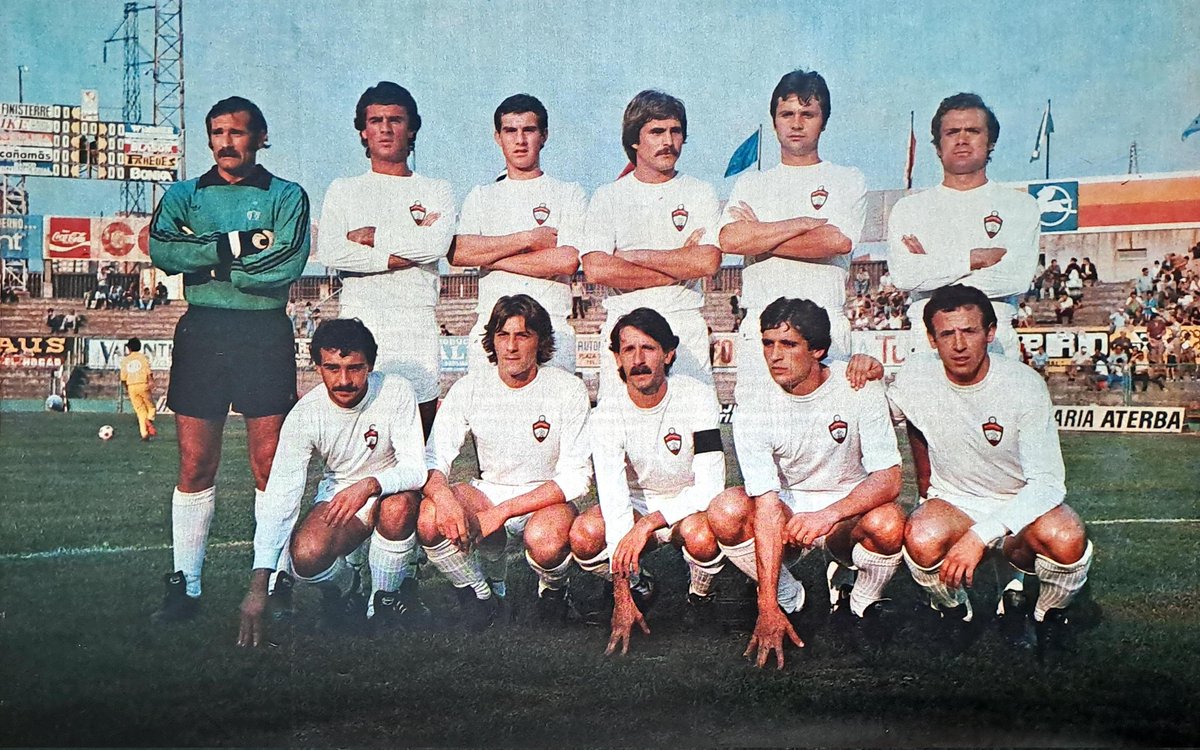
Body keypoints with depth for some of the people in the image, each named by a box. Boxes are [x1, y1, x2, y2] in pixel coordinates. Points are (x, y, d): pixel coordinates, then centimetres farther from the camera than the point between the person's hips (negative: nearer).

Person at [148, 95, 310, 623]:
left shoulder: (286, 197, 7)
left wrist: (208, 260, -6)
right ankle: (185, 585, 8)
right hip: (201, 332, 2)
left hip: (266, 335, -2)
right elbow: (162, 250, -6)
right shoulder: (184, 195, 14)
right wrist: (237, 245, -13)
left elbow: (287, 266, -11)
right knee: (195, 466, 2)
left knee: (270, 465, -2)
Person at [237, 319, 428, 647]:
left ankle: (387, 598, -9)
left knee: (397, 507, -38)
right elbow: (279, 496, -22)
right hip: (338, 495, 1)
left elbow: (415, 469, -24)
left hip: (391, 490, -1)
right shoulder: (306, 414, -18)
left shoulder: (395, 392, -22)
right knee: (306, 556, -30)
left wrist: (370, 485, -47)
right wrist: (258, 585, -31)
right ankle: (345, 585, 9)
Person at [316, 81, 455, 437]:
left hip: (418, 325, 1)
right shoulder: (343, 190, 15)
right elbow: (330, 252, -4)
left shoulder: (436, 191, 15)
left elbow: (438, 244, -6)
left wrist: (373, 236, -2)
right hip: (360, 319, 0)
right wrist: (410, 245, -5)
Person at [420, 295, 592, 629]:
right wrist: (443, 495, -32)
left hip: (548, 498, -2)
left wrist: (503, 511, -25)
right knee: (430, 517, -27)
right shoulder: (470, 388, -5)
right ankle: (480, 591, 2)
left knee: (544, 540, -37)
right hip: (489, 491, 3)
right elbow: (433, 459, -7)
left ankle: (554, 588, 2)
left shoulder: (568, 390, -13)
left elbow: (576, 477, -15)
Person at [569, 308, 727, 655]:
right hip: (636, 503, 2)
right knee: (583, 536, -28)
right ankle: (637, 585, 5)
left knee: (702, 535, -37)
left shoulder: (697, 397, -20)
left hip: (689, 505, -2)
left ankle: (701, 593, -1)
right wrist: (621, 595, -29)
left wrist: (649, 523, -34)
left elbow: (710, 488, -23)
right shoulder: (607, 414, -16)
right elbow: (613, 501, -23)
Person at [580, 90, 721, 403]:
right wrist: (678, 267, -6)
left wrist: (632, 255, -4)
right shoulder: (608, 197, 8)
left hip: (686, 326, 0)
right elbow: (596, 269, -6)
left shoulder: (700, 193, 10)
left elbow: (708, 262, -6)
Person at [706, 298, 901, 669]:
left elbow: (889, 478, -19)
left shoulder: (856, 387, -15)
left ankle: (859, 603, -1)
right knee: (726, 512, -29)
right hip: (789, 512, 1)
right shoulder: (753, 417, -14)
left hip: (851, 508, -1)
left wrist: (829, 514, -38)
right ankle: (787, 598, -1)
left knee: (887, 523, -35)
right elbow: (768, 508, -22)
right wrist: (768, 608, -30)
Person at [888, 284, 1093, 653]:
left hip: (1021, 502, -1)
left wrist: (979, 536, -35)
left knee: (1067, 539, -35)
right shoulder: (916, 377, -11)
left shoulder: (1024, 385, -19)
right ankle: (953, 605, 2)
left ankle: (1048, 612, 2)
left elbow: (1048, 482, -25)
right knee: (922, 540, -35)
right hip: (952, 501, 1)